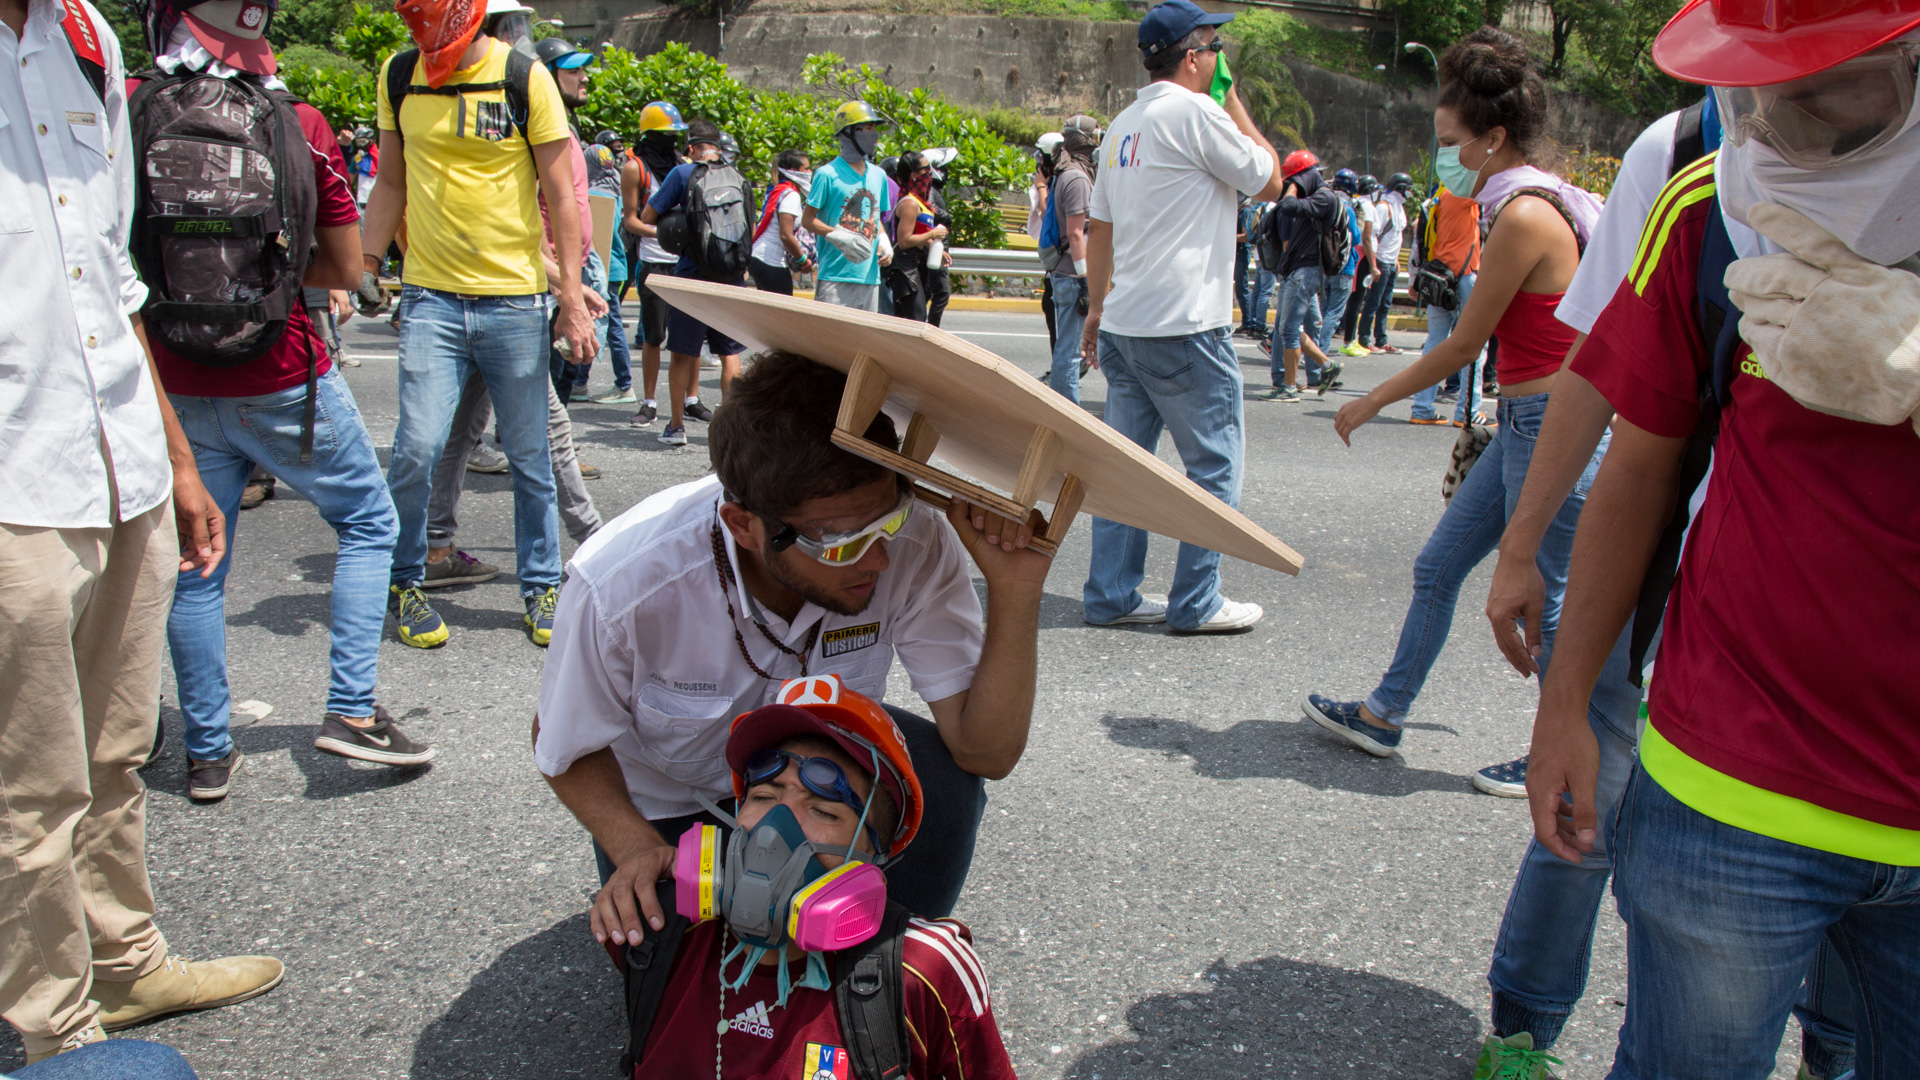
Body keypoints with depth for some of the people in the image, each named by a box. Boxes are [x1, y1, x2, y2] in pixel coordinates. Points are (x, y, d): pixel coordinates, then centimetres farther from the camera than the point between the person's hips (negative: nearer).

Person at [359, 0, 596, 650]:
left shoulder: (525, 78, -3)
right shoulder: (398, 77, 7)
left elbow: (560, 194, -1)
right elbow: (391, 185, 15)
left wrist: (573, 298, -7)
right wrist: (360, 269, 8)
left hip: (515, 298, -1)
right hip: (431, 297, 2)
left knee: (529, 457, 5)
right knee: (416, 448, -8)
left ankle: (541, 586, 22)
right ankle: (405, 582, 14)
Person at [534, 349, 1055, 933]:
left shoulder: (917, 545, -31)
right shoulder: (621, 587, -35)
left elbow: (987, 754, -28)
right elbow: (564, 748, -14)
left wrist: (1016, 591, -41)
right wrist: (636, 847, -32)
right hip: (675, 802, -1)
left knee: (943, 786, -25)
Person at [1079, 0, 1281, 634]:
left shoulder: (1123, 125, 15)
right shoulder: (1195, 112, -11)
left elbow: (1099, 229, 18)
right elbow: (1269, 181, 0)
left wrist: (1095, 309, 24)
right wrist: (1235, 100, 7)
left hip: (1123, 324, 8)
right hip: (1185, 326, -8)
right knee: (1215, 465, 3)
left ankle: (1111, 596, 16)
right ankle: (1195, 603, 7)